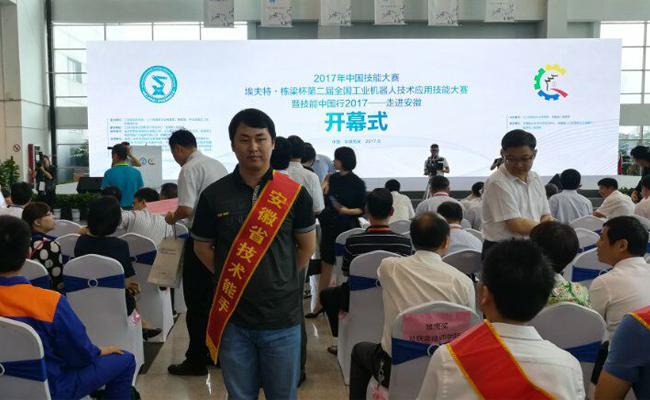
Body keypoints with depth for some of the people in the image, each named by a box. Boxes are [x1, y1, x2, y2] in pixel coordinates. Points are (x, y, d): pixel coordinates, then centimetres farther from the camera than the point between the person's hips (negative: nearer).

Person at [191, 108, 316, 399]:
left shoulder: (294, 193, -4)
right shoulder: (214, 195, -2)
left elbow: (307, 246, 7)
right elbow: (202, 247, 8)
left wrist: (279, 278, 5)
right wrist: (232, 278, 2)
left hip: (282, 318, 0)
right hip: (233, 317, 1)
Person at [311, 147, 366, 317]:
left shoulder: (357, 183, -7)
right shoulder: (333, 178, 7)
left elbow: (362, 209, -5)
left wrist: (347, 211, -21)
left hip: (347, 228, -4)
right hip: (330, 226, 5)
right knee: (325, 265, 6)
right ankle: (319, 304, 14)